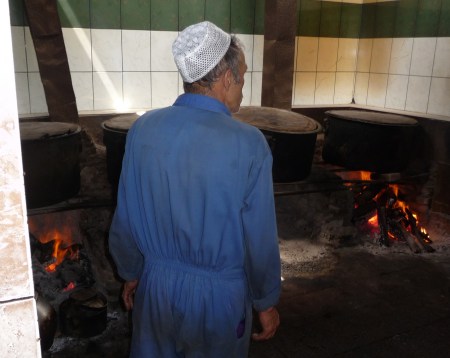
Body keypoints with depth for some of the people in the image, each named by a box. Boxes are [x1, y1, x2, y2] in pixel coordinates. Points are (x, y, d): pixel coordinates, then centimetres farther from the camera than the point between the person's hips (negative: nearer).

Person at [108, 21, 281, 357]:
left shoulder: (143, 128, -11)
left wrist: (131, 273, 14)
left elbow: (125, 219, -2)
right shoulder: (249, 143, -21)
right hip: (218, 295, -3)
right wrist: (266, 302, 1)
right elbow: (260, 239, -15)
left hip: (157, 287, 3)